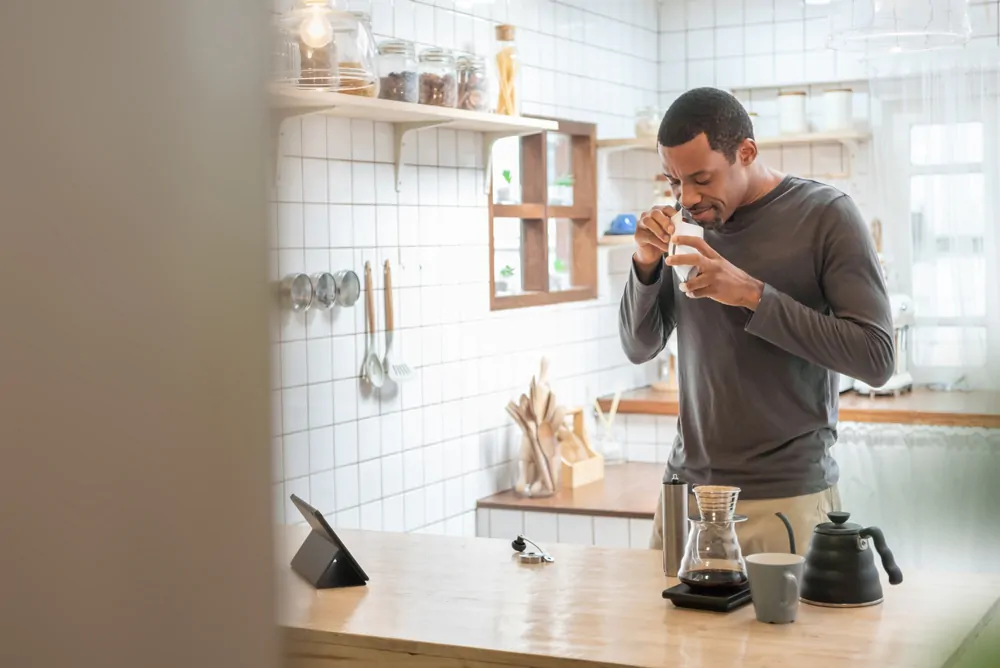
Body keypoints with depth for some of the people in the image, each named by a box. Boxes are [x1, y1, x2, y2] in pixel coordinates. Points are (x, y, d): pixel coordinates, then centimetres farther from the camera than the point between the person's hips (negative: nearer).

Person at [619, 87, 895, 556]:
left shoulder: (825, 215, -8)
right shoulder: (690, 219, 6)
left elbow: (876, 357, -15)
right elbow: (640, 348, 12)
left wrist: (751, 294, -20)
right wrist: (646, 265, -7)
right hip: (686, 484, 4)